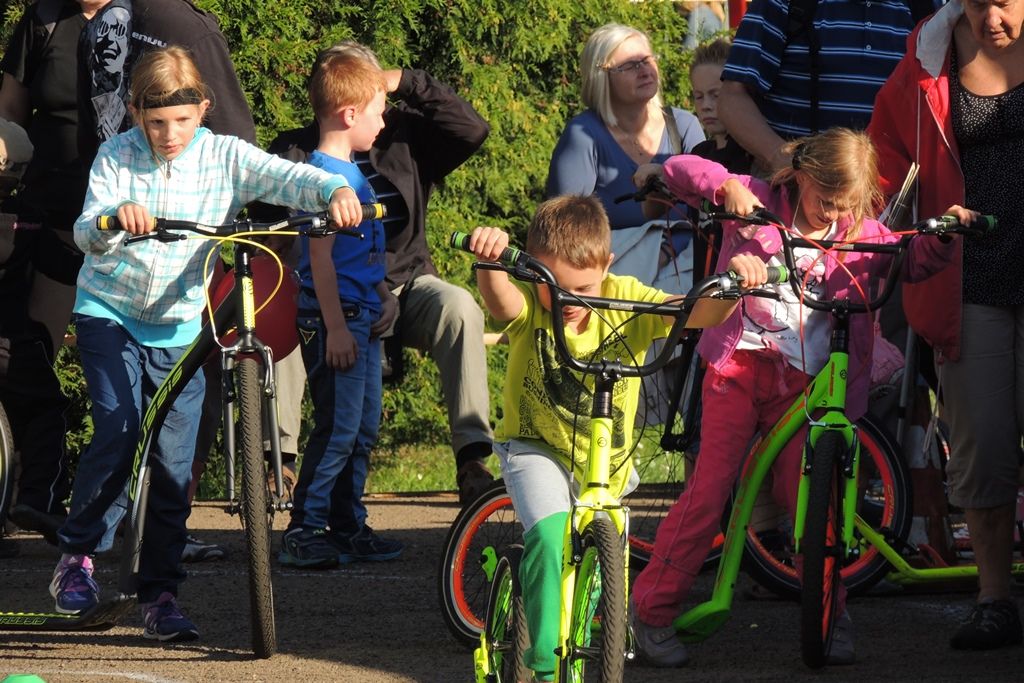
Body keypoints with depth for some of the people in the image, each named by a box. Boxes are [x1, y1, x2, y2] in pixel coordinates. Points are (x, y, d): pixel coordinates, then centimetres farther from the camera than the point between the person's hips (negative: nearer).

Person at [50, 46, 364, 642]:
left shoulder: (225, 157, -6)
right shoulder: (117, 157, -7)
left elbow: (289, 177, -17)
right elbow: (87, 231, -18)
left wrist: (335, 191, -39)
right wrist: (114, 218, -41)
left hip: (179, 325, 2)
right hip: (109, 311, -2)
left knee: (175, 462, -1)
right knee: (119, 432, -19)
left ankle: (161, 593, 8)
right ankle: (77, 555, -1)